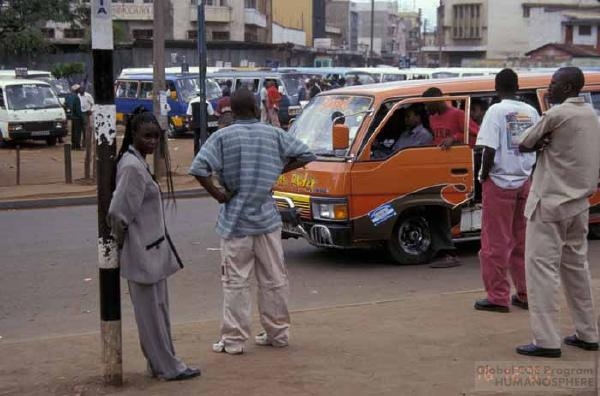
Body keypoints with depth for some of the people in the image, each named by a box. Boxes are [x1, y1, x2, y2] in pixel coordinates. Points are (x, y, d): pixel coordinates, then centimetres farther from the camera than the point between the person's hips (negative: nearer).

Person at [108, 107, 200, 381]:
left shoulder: (136, 163, 11)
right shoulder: (133, 167, -20)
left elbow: (120, 212, 16)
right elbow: (119, 213, -23)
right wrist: (121, 241, -9)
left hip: (151, 250, 10)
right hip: (143, 254, -10)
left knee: (156, 310, 16)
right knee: (152, 311, 0)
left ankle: (160, 364, 25)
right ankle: (168, 367, 9)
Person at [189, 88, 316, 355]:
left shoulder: (222, 137, -7)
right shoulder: (274, 134, 1)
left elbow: (199, 168, -18)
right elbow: (306, 155, 3)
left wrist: (217, 194, -8)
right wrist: (278, 171, 6)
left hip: (235, 221, -3)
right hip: (267, 218, 3)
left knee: (235, 282, 2)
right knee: (274, 279, 12)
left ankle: (233, 339, 4)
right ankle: (278, 333, 21)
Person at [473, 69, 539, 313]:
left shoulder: (496, 111, -11)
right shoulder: (531, 112, 6)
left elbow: (490, 150, -17)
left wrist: (484, 175, -4)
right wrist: (527, 172, 16)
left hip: (500, 183, -6)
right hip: (525, 183, 6)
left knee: (496, 243, 1)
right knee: (522, 242, 13)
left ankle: (498, 297, 4)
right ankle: (526, 294, 19)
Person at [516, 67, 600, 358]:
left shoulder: (558, 114, -14)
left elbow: (523, 145, -8)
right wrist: (548, 143, 1)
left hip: (551, 202, -9)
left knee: (541, 266, -7)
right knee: (576, 265, 16)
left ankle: (547, 340, -11)